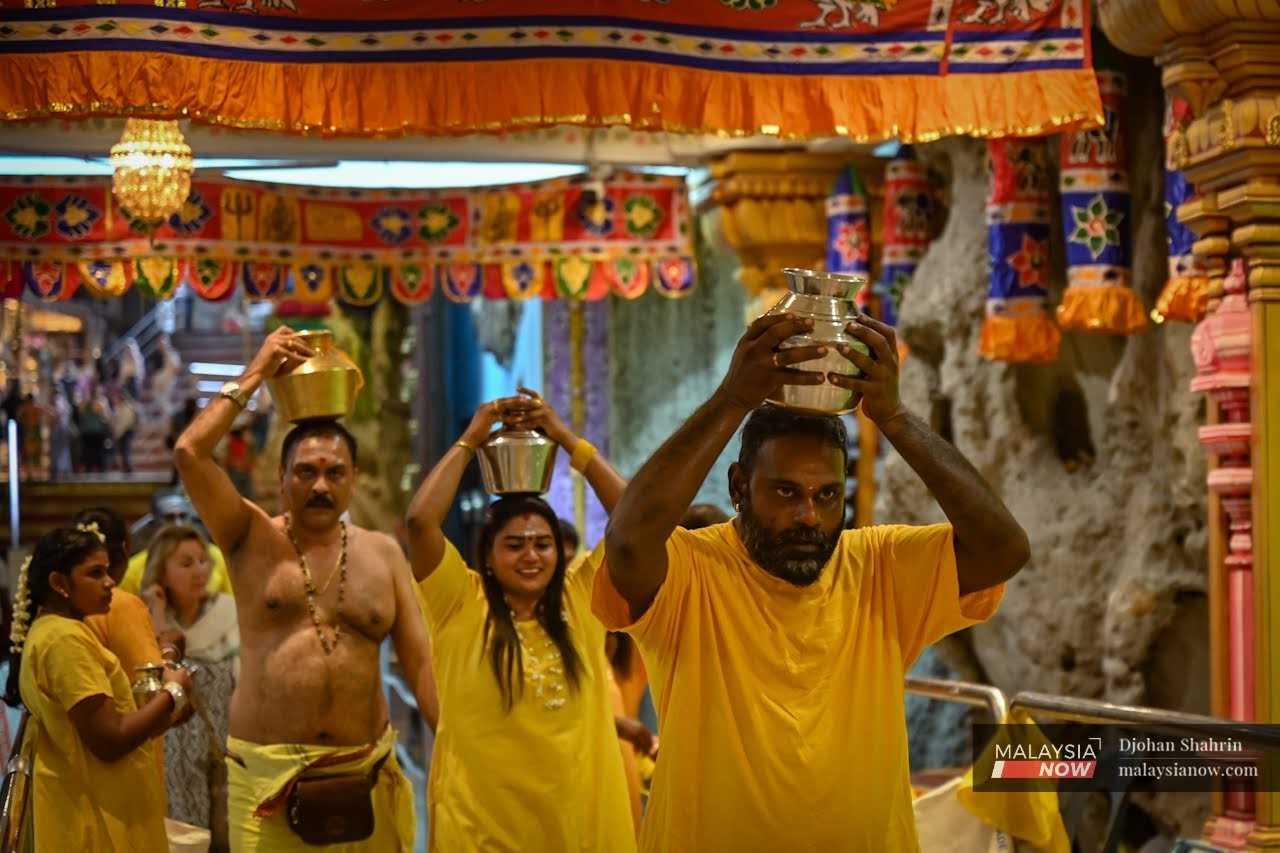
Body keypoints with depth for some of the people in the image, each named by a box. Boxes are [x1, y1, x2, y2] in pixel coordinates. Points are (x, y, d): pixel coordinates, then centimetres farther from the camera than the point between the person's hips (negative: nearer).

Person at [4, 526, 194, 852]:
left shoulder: (47, 631, 14)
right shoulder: (66, 639, -18)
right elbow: (110, 741, -22)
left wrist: (165, 715, 9)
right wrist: (173, 693, -10)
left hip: (88, 806, 10)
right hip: (96, 815, -10)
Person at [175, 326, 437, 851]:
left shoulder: (383, 553, 8)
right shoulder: (253, 539, 3)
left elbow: (421, 662, 4)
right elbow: (189, 453, -10)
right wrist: (254, 376, -2)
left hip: (363, 774, 2)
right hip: (266, 773, -2)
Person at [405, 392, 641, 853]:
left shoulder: (581, 598, 4)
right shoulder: (462, 603, -3)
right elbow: (420, 519, -15)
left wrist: (568, 439, -2)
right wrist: (469, 440, -5)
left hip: (580, 811, 3)